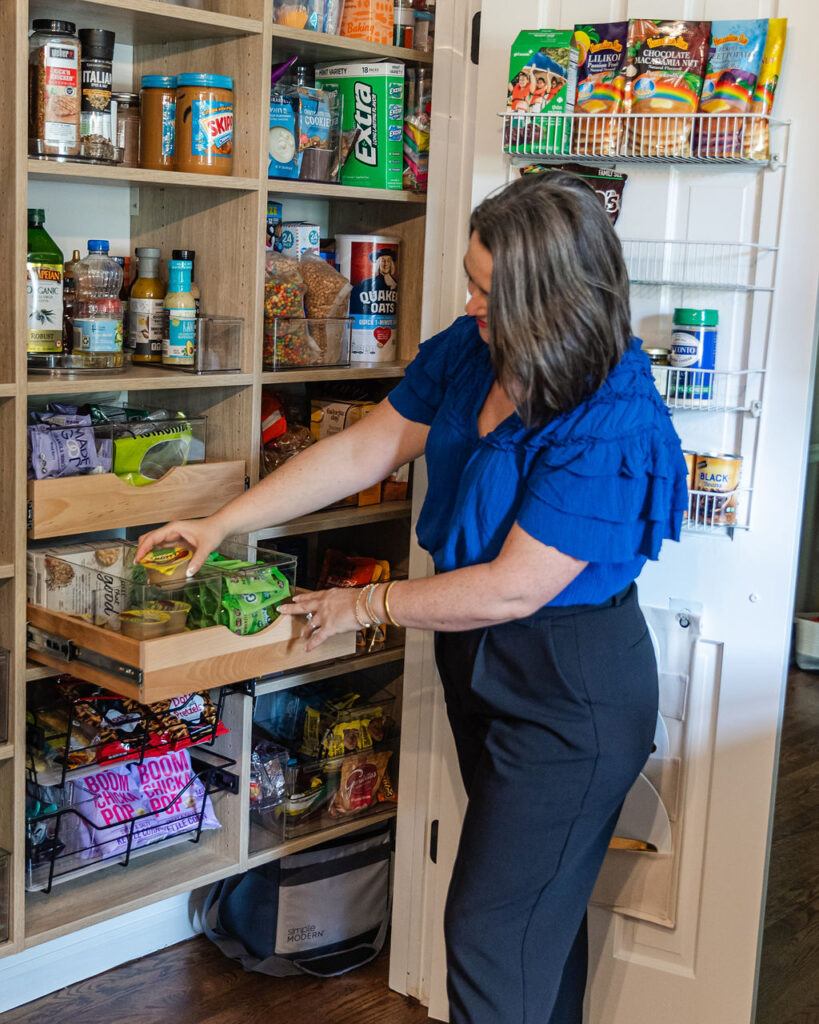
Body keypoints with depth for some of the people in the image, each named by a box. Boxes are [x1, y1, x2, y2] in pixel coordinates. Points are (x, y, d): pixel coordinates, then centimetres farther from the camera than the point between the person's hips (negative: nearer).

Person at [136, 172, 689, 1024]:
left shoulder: (610, 426, -28)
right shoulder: (470, 352, -4)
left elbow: (514, 588, -26)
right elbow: (365, 449, 2)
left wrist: (365, 606, -14)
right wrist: (220, 524, 0)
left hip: (570, 692, -8)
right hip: (482, 664, 8)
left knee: (492, 934, 0)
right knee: (541, 904, 23)